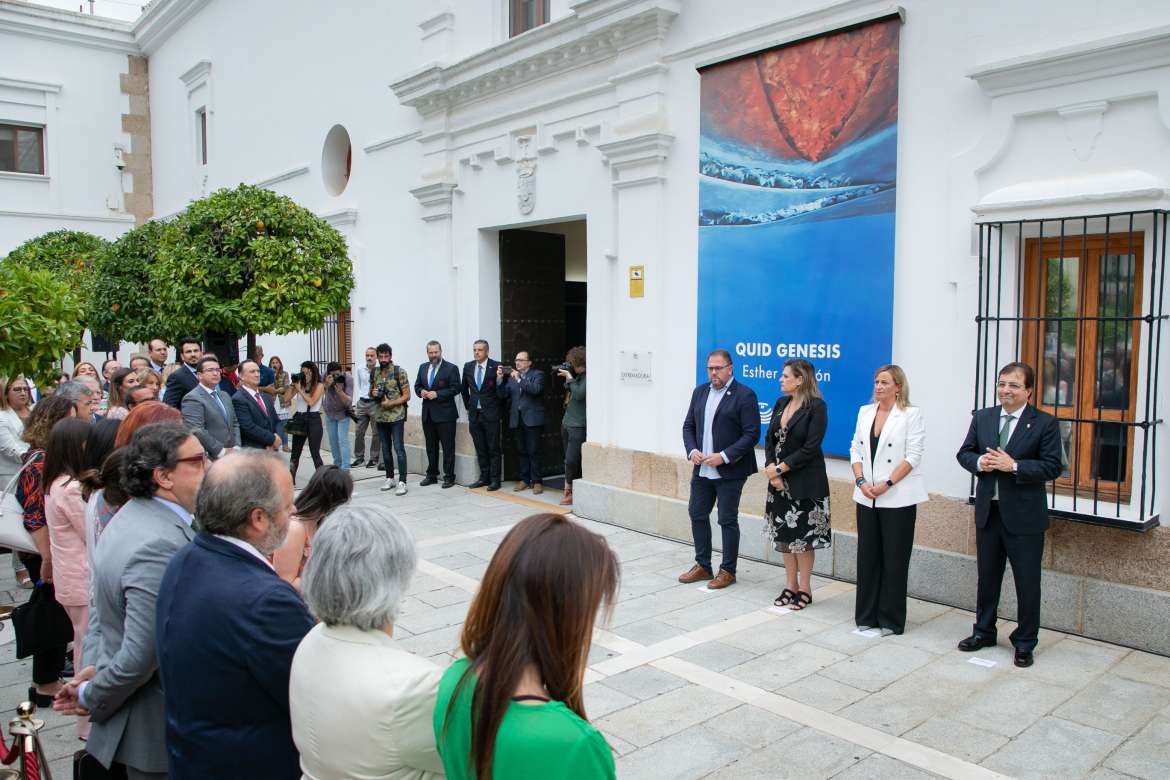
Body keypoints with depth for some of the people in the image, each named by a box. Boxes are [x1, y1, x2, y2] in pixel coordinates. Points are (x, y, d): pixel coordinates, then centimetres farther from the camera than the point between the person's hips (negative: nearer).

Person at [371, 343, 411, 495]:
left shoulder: (399, 371, -7)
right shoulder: (374, 373, 8)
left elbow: (407, 395, -7)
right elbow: (371, 393, 20)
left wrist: (390, 403, -18)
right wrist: (373, 393, -4)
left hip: (396, 416, -5)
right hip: (380, 417, 5)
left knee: (399, 448, -9)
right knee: (385, 449, 12)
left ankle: (402, 482, -8)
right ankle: (390, 478, 23)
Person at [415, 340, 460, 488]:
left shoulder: (451, 368, -6)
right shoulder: (423, 367, 12)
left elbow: (455, 389, -11)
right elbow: (417, 385, 18)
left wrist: (437, 394, -18)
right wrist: (421, 391, -5)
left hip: (445, 414, -6)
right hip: (427, 413, 6)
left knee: (448, 447, 0)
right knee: (431, 447, 13)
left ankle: (449, 476, 6)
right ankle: (432, 475, 22)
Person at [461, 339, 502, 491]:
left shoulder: (496, 366, -8)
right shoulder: (468, 366, 7)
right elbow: (463, 388, 19)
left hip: (491, 414, -5)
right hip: (474, 414, 5)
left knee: (493, 448, 0)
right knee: (480, 449, 11)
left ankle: (494, 479, 6)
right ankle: (484, 477, 19)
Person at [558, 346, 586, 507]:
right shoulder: (576, 375, 13)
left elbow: (579, 394, -21)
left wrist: (569, 377, -12)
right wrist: (566, 379, 5)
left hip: (578, 426, -9)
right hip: (567, 423, 9)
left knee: (571, 460, -9)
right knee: (570, 460, 10)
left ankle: (569, 492, 3)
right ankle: (574, 491, 16)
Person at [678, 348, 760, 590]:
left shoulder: (745, 395, -10)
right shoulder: (700, 392, 10)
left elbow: (752, 434, -14)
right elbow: (688, 426, 13)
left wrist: (724, 456, -20)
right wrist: (692, 450, -5)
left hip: (729, 471, -6)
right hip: (702, 469, 7)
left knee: (727, 520, 3)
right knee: (697, 514, 12)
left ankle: (728, 570, 17)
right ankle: (702, 565, 27)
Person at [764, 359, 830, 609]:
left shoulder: (817, 406, -12)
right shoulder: (781, 403, 8)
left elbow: (810, 448, -17)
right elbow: (769, 438, 6)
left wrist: (780, 468, -14)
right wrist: (771, 470, -7)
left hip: (805, 481, -6)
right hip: (779, 479, 7)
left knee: (803, 535, 3)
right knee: (784, 534, 12)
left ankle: (805, 589, 16)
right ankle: (790, 586, 24)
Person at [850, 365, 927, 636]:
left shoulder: (911, 414, -5)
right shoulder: (865, 412, 10)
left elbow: (913, 456, -11)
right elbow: (856, 449, 9)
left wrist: (886, 484, -16)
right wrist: (861, 481, -5)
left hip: (898, 499, -5)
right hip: (867, 498, 5)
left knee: (894, 559, 3)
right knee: (867, 557, 10)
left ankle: (890, 619, 15)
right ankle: (867, 615, 21)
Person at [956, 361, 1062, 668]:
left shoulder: (1045, 423, -7)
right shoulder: (982, 417, 6)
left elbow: (1052, 467, -12)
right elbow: (964, 453, 9)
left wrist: (1014, 466, -22)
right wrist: (979, 462, -13)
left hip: (1024, 515, -4)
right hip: (988, 510, 4)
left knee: (1027, 582, 6)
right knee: (987, 576, 16)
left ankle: (1025, 642, 21)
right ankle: (984, 632, 32)